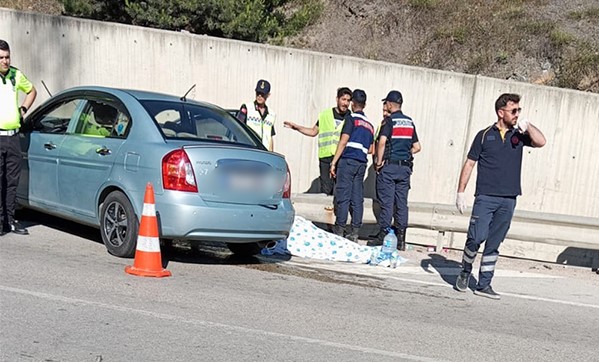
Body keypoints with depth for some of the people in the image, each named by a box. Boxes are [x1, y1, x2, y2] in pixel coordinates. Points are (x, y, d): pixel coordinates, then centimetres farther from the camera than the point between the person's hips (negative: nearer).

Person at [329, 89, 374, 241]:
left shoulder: (351, 118, -1)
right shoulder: (369, 125, 19)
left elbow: (343, 142, -10)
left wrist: (334, 162, -10)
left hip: (348, 160, -6)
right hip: (362, 163, 6)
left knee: (343, 196, -5)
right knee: (357, 198, 5)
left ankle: (339, 230, -5)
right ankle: (355, 232, 5)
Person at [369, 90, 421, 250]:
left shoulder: (389, 121, -7)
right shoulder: (410, 122, 12)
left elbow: (382, 142, -21)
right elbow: (417, 147, 14)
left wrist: (379, 162, -12)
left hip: (389, 166, -5)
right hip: (405, 167, 5)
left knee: (386, 202, -2)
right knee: (402, 202, 6)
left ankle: (383, 235, 0)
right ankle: (401, 239, 8)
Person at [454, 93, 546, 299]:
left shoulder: (519, 135, 11)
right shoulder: (485, 135, 3)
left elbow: (540, 142, -6)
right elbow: (469, 164, 4)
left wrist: (526, 125, -9)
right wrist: (460, 192, 0)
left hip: (508, 201, 3)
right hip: (485, 198, -3)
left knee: (494, 244, 7)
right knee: (476, 238, -9)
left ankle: (484, 284, 14)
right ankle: (465, 273, 15)